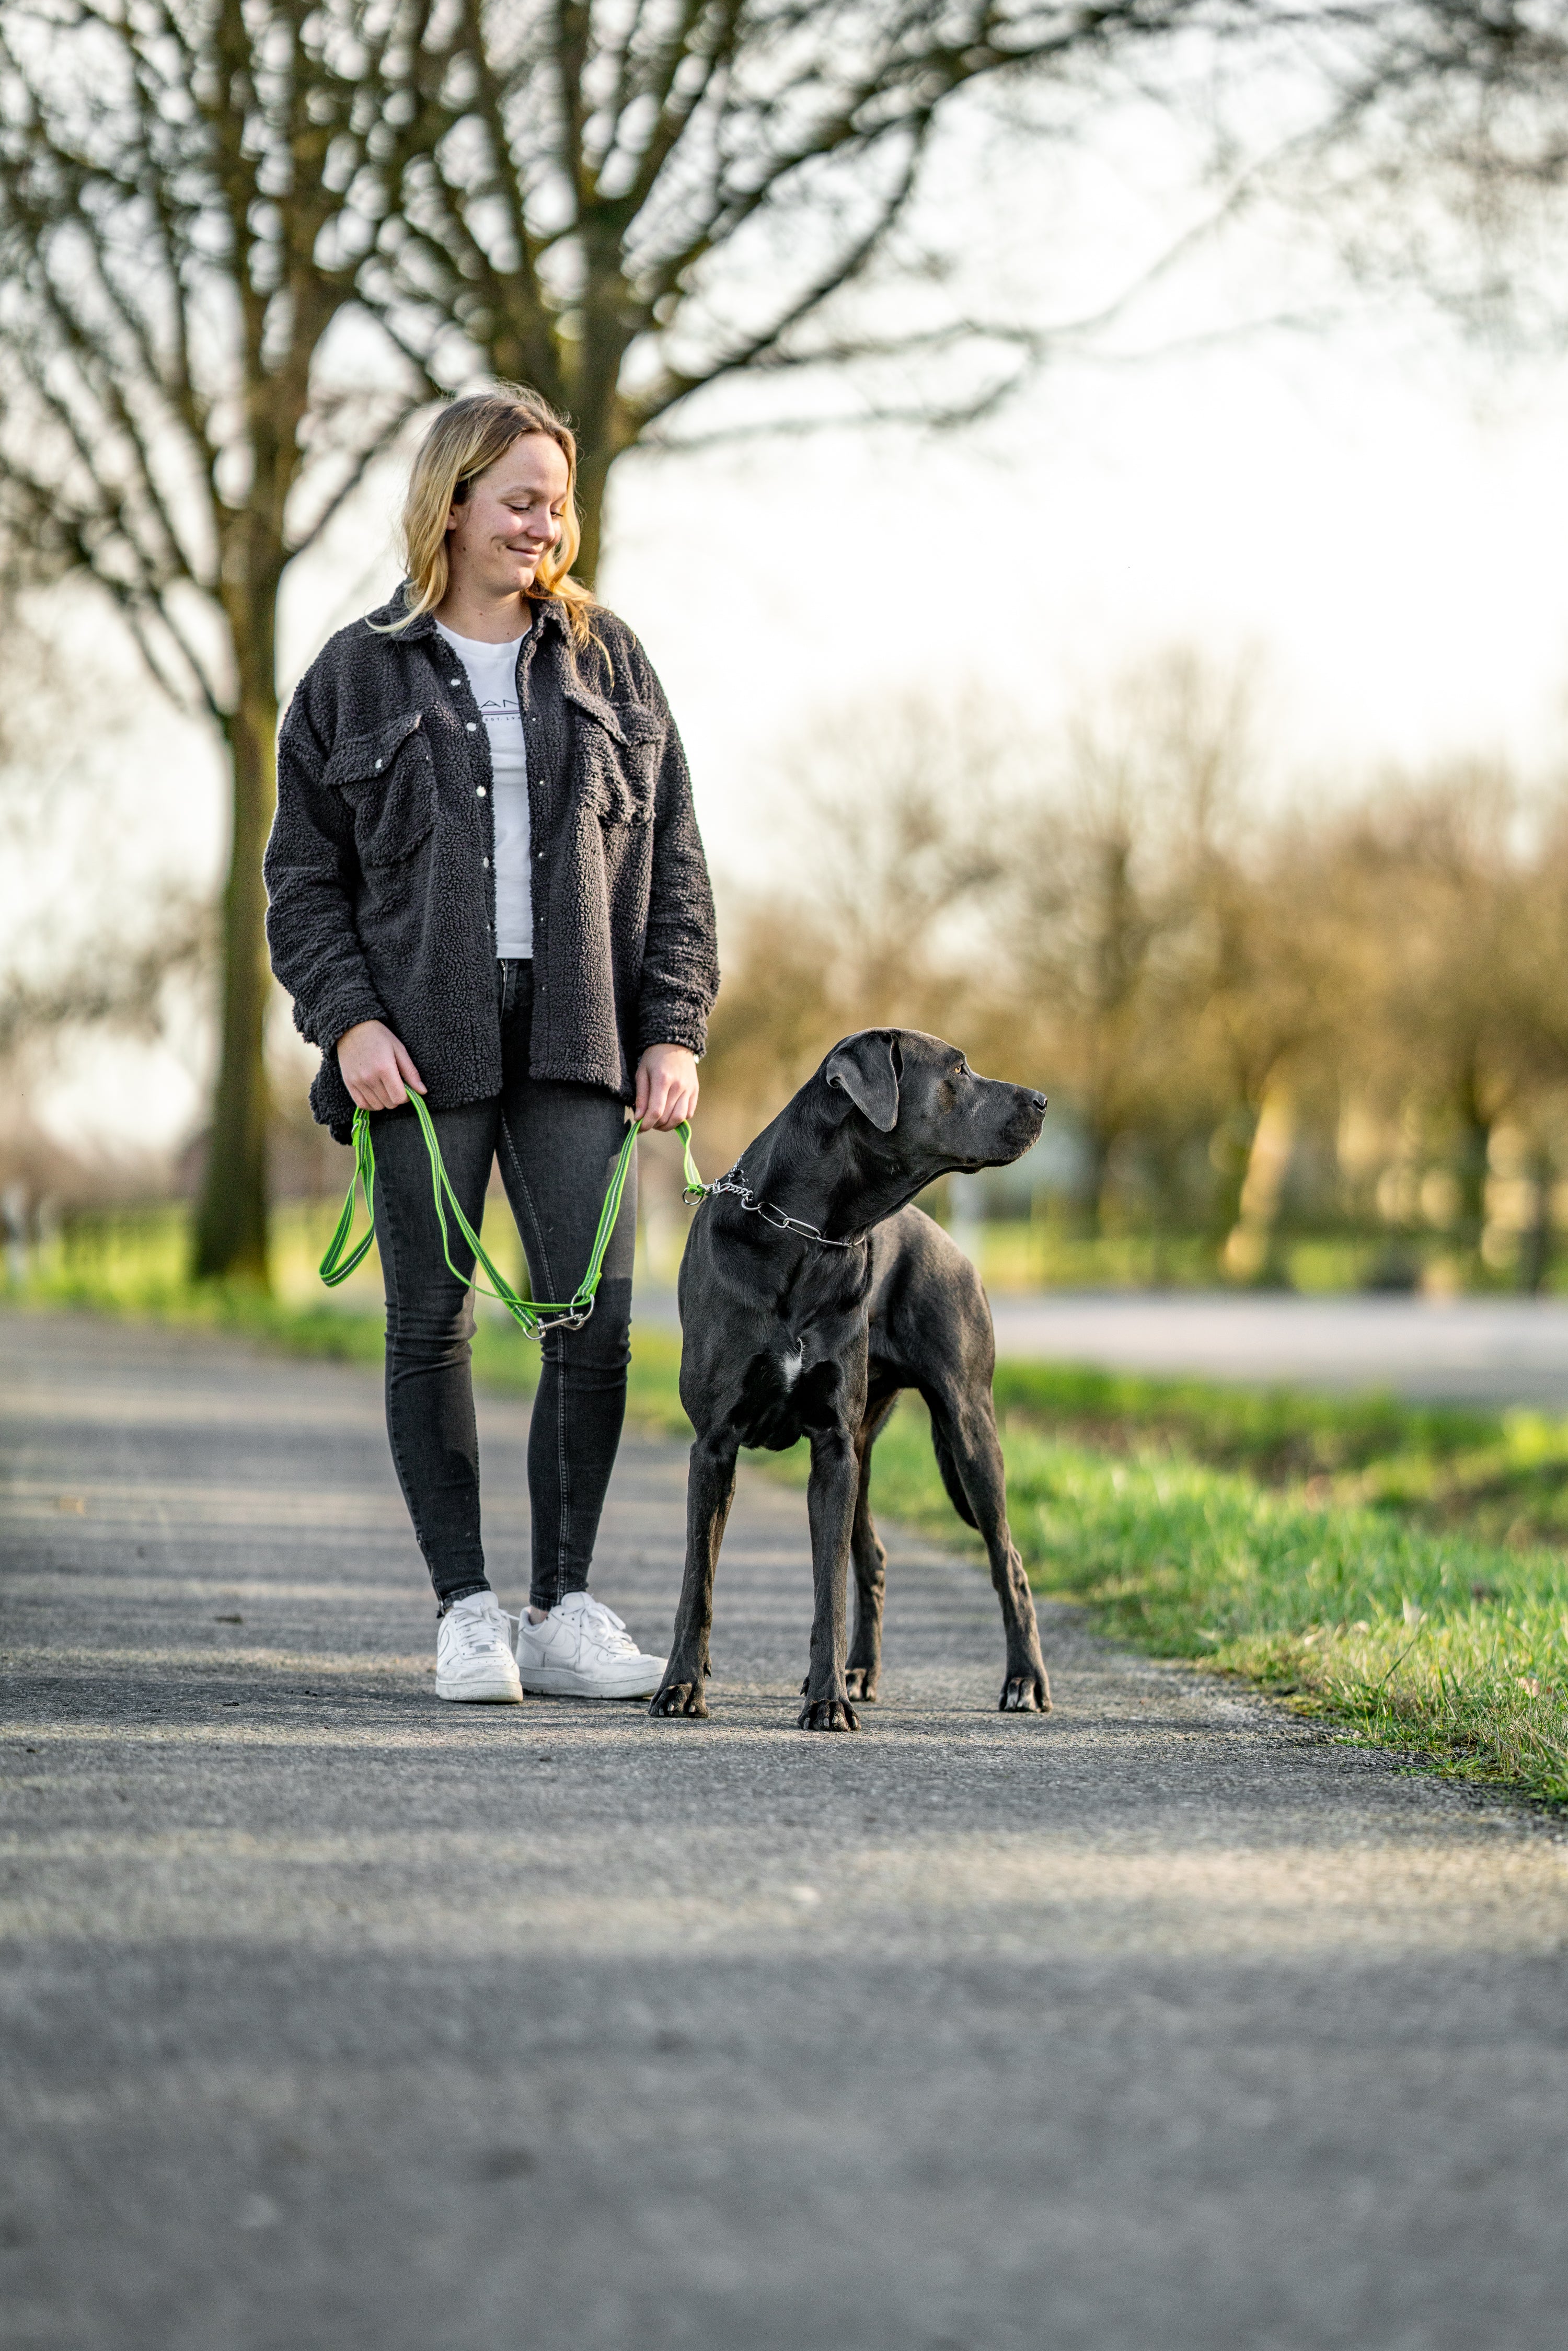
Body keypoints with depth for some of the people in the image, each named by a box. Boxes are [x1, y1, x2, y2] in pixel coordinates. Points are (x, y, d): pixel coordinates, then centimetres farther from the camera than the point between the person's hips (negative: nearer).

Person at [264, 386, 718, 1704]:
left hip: (572, 1045, 1)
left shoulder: (606, 659, 11)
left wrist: (676, 1029, 1)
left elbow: (672, 858, 10)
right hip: (423, 1047, -1)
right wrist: (348, 1018, -9)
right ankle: (466, 1612, 9)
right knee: (433, 1323, 1)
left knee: (598, 1320, -6)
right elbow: (303, 875, 6)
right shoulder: (360, 675, 6)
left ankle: (564, 1610, 3)